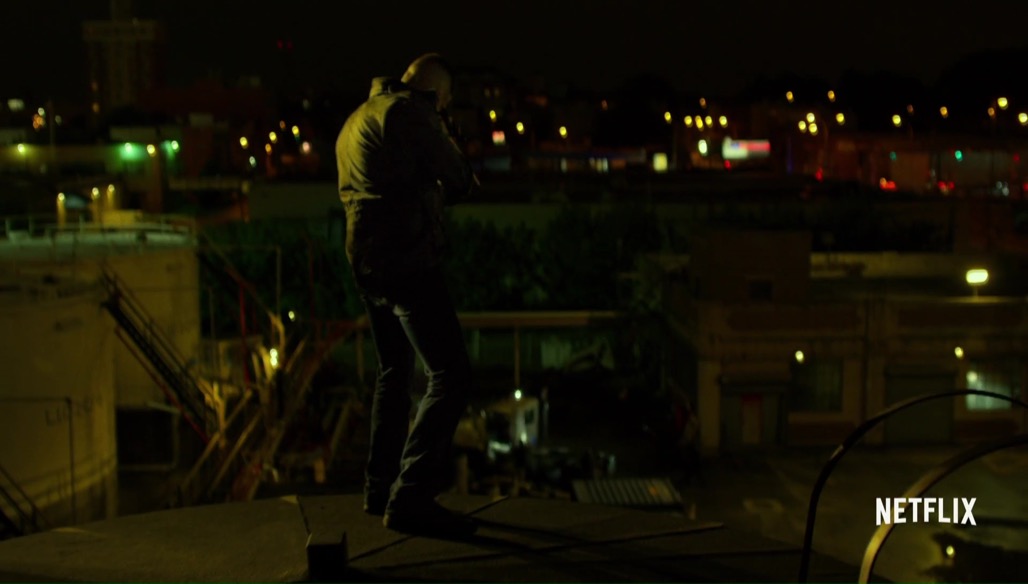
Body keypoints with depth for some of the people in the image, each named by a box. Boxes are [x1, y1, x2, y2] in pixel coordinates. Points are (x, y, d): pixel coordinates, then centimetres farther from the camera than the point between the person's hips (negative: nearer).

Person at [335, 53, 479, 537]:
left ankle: (380, 488, 27)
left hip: (366, 261, 10)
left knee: (395, 372, 21)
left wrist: (432, 189, 16)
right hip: (406, 261, -10)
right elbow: (460, 181, -5)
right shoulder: (409, 110, -7)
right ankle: (411, 498, -15)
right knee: (450, 375, -10)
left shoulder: (357, 119, 22)